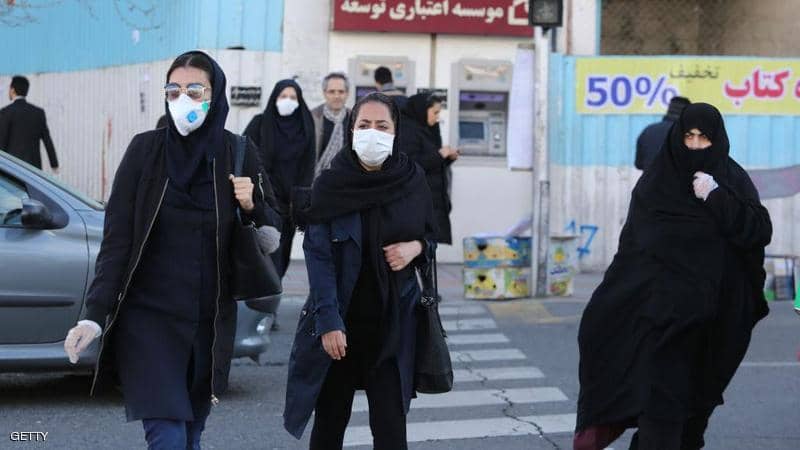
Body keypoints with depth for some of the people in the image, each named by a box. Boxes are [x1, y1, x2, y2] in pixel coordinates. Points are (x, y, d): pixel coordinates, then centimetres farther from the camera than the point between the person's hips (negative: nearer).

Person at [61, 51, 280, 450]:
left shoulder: (237, 155, 1)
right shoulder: (146, 150, -3)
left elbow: (273, 230, 9)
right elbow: (116, 239, -5)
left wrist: (252, 207, -13)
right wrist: (95, 315, -14)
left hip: (210, 323, 3)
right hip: (148, 319, -2)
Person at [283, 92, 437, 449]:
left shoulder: (412, 181, 1)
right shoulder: (331, 185, -6)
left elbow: (430, 237, 15)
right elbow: (318, 256, -10)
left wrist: (416, 247, -9)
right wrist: (328, 321, -18)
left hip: (393, 321, 1)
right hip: (341, 319, -1)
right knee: (330, 419, 6)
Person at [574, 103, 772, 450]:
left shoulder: (734, 182, 2)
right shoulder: (657, 179, 4)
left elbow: (761, 232, -10)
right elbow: (633, 241, 7)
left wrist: (717, 199, -18)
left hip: (709, 305, 0)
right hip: (661, 302, 0)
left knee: (695, 388, 10)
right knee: (661, 392, -8)